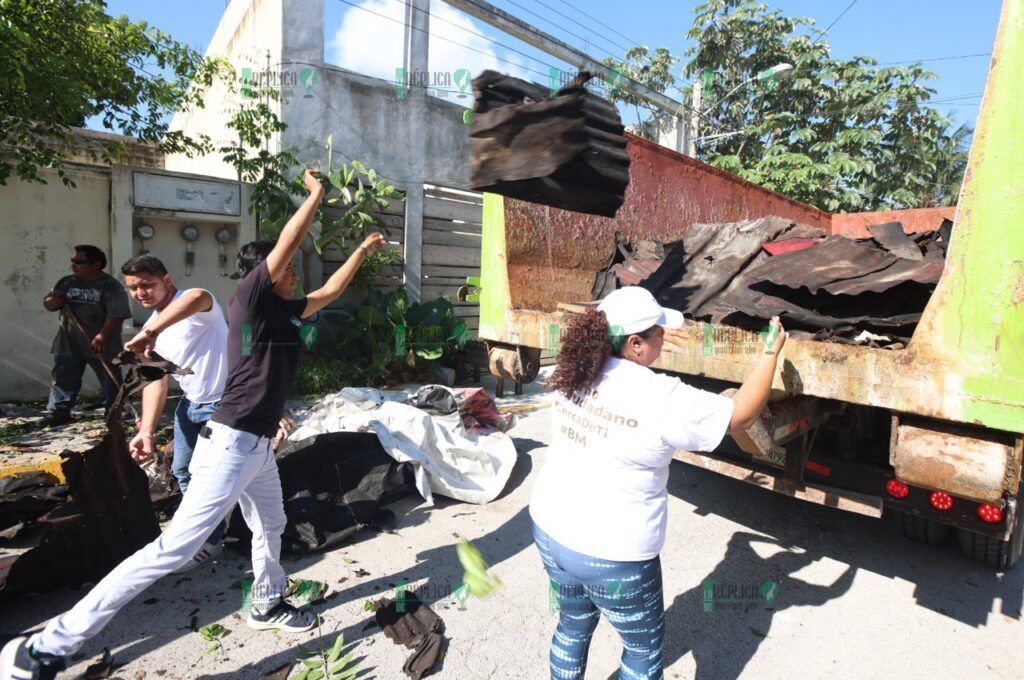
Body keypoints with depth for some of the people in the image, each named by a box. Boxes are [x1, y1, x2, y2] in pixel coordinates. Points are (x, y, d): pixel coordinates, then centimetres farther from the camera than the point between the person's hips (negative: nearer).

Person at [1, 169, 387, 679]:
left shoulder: (287, 311, 11)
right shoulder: (248, 300, -11)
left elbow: (329, 292, 23)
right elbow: (286, 244, -17)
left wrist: (362, 250, 25)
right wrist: (316, 194, -5)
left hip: (259, 446, 9)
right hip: (232, 443, -9)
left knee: (270, 527, 24)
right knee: (174, 548, -8)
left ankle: (266, 606, 46)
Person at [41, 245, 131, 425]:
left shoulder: (111, 286, -10)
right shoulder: (66, 282, 8)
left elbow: (116, 315, -19)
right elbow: (47, 303, 18)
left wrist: (102, 336, -29)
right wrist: (54, 302, -7)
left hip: (101, 345, -5)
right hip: (68, 344, 5)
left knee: (110, 381, 5)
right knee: (63, 379, 10)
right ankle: (58, 411, 20)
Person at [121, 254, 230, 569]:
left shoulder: (195, 307, -21)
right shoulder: (154, 326, 4)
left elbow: (198, 296, -49)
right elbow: (156, 380, -2)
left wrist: (150, 331, -51)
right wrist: (147, 431, -13)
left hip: (221, 404, -9)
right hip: (189, 403, 9)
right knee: (182, 471, 20)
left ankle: (210, 539, 25)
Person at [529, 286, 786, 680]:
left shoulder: (575, 373, -7)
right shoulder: (662, 398, -22)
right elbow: (741, 415, -9)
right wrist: (771, 354, 2)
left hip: (549, 529, 6)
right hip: (611, 555, -6)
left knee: (574, 625, 30)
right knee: (644, 646, 23)